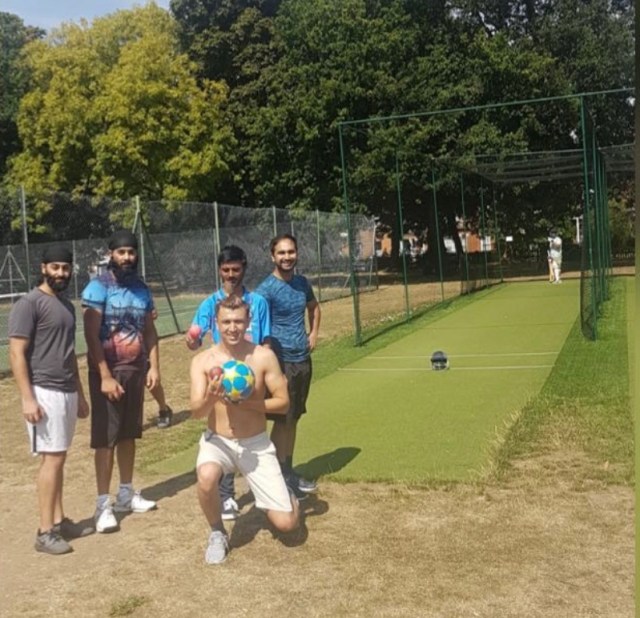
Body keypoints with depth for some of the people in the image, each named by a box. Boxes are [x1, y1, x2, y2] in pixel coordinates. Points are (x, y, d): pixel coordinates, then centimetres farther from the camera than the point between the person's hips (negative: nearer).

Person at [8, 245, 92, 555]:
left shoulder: (67, 305, 15)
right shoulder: (29, 304, -10)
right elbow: (16, 354, -15)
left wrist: (79, 393, 20)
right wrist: (28, 398, -21)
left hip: (67, 392, 8)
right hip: (45, 392, -8)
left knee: (57, 458, 12)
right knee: (52, 459, -8)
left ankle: (59, 521, 19)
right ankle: (45, 532, -1)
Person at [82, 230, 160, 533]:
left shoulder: (142, 289, 8)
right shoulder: (98, 287, -11)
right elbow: (91, 335, -15)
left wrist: (153, 366, 1)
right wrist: (105, 376, -20)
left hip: (136, 370, 6)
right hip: (108, 371, -5)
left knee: (129, 434, 14)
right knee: (105, 438, -2)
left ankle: (126, 494, 25)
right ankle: (103, 504, 4)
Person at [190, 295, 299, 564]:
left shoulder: (264, 357, -12)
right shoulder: (202, 360, -11)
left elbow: (283, 403, -8)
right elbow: (196, 412, -16)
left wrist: (247, 403, -22)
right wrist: (211, 397, -37)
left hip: (256, 444, 0)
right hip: (217, 441, 0)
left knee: (286, 524, -7)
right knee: (206, 478, -37)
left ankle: (284, 497, 33)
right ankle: (217, 533, -4)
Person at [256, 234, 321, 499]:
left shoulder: (302, 283, 8)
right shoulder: (266, 289, -13)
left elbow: (314, 307, 27)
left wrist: (314, 333, 13)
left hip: (303, 360, 7)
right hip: (281, 362, -7)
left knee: (294, 419, 13)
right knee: (282, 421, -2)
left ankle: (289, 472, 24)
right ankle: (280, 477, 8)